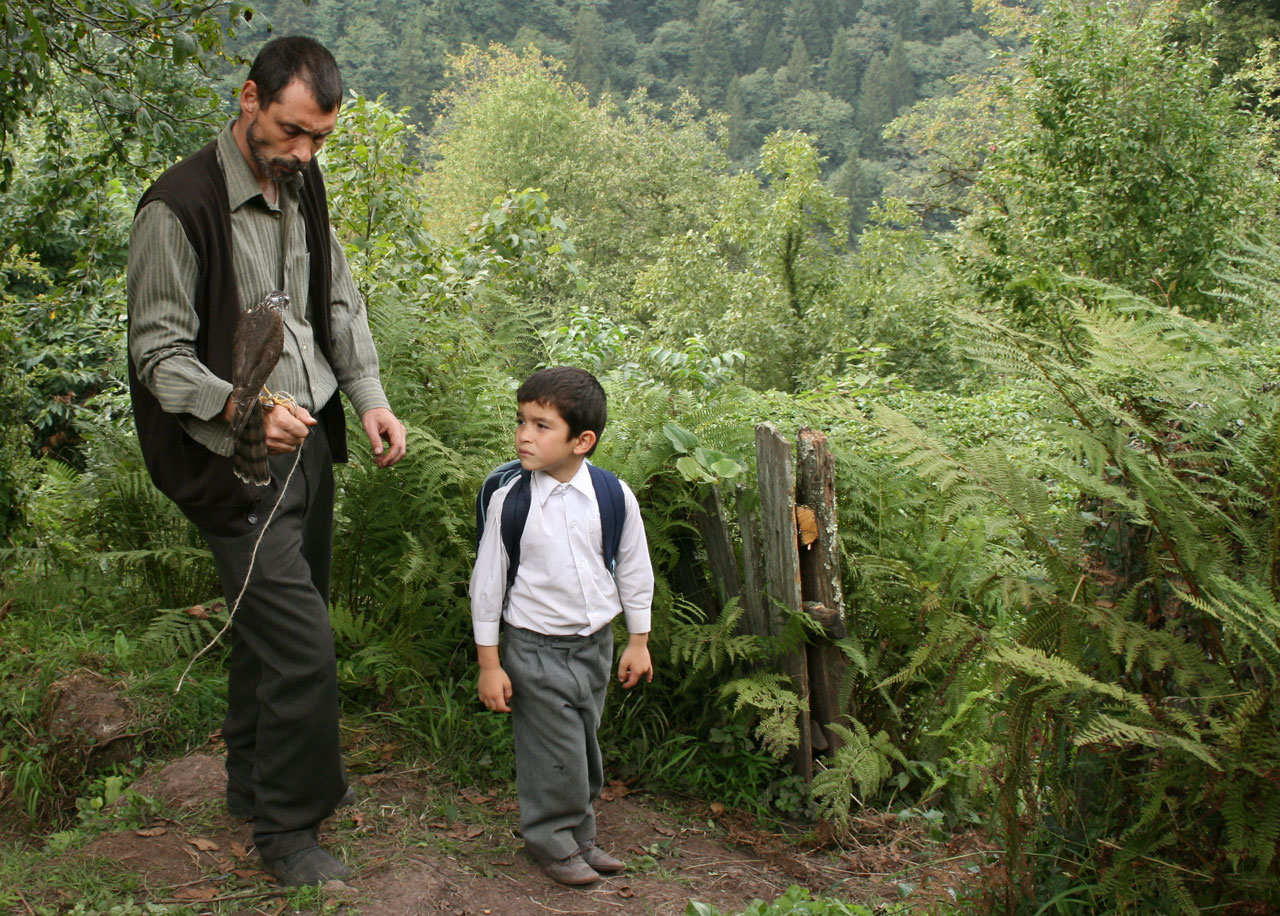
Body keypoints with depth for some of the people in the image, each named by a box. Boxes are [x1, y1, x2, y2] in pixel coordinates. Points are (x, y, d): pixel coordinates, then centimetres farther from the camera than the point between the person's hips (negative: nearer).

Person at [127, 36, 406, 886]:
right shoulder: (181, 207, -16)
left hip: (308, 441, 8)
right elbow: (159, 352, -15)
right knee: (301, 641, -8)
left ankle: (256, 777, 39)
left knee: (276, 620, 19)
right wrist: (247, 410, -31)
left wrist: (370, 396, 3)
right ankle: (287, 827, 11)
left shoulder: (302, 187, 8)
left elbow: (339, 303, 17)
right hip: (239, 463, -8)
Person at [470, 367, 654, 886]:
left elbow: (634, 571, 4)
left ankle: (579, 837, 35)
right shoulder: (509, 501, -13)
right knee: (557, 753, 0)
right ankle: (552, 842, 23)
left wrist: (638, 642, 8)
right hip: (535, 648, -3)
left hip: (595, 643, 3)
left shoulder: (614, 497, -8)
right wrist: (489, 664, -6)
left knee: (586, 746, 16)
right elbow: (487, 581, -7)